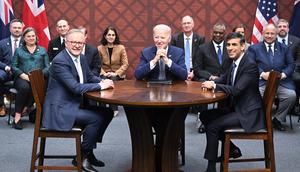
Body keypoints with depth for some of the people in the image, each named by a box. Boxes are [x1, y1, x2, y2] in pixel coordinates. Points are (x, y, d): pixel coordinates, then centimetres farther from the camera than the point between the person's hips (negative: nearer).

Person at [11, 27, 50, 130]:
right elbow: (13, 67, 7)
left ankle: (24, 110, -23)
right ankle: (17, 116, -29)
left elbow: (47, 67, 10)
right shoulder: (19, 50, 18)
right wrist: (24, 75, -11)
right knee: (24, 87, -36)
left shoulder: (42, 50, 19)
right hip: (22, 78, 0)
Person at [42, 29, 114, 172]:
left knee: (107, 113, 7)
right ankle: (81, 157, -4)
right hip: (60, 109, -10)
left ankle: (89, 151, 14)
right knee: (97, 118, -22)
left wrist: (103, 81, -1)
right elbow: (75, 87, -26)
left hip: (75, 104, 10)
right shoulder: (60, 61, -19)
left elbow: (90, 76, 21)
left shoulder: (81, 58, 9)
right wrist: (101, 86, -20)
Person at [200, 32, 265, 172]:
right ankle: (232, 149, 18)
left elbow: (236, 90, -27)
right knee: (205, 116, 8)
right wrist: (212, 83, -3)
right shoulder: (235, 63, 8)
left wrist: (214, 86, -19)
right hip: (236, 107, 10)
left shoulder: (250, 65, -19)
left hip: (248, 113, -9)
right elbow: (224, 79, 19)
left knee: (212, 126, -18)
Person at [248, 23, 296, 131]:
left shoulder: (284, 48, 19)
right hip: (261, 82, -2)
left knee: (291, 95, -27)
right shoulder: (253, 48, 13)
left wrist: (283, 74, -6)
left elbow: (291, 65, 14)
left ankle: (277, 119, -4)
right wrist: (262, 74, -13)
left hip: (281, 82, 2)